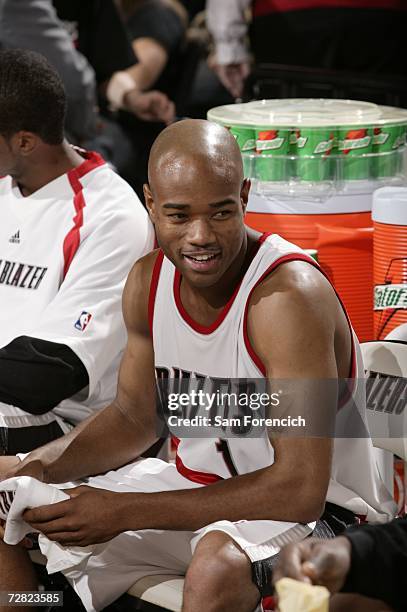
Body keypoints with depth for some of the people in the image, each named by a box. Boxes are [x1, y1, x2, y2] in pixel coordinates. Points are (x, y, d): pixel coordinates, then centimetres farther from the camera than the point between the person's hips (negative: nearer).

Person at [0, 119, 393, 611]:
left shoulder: (290, 297, -26)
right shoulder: (148, 280, -3)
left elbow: (300, 489, -29)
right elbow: (134, 416, 13)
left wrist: (123, 511, -28)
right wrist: (42, 468, -8)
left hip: (312, 512, -7)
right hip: (196, 483, 8)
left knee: (218, 564, -41)